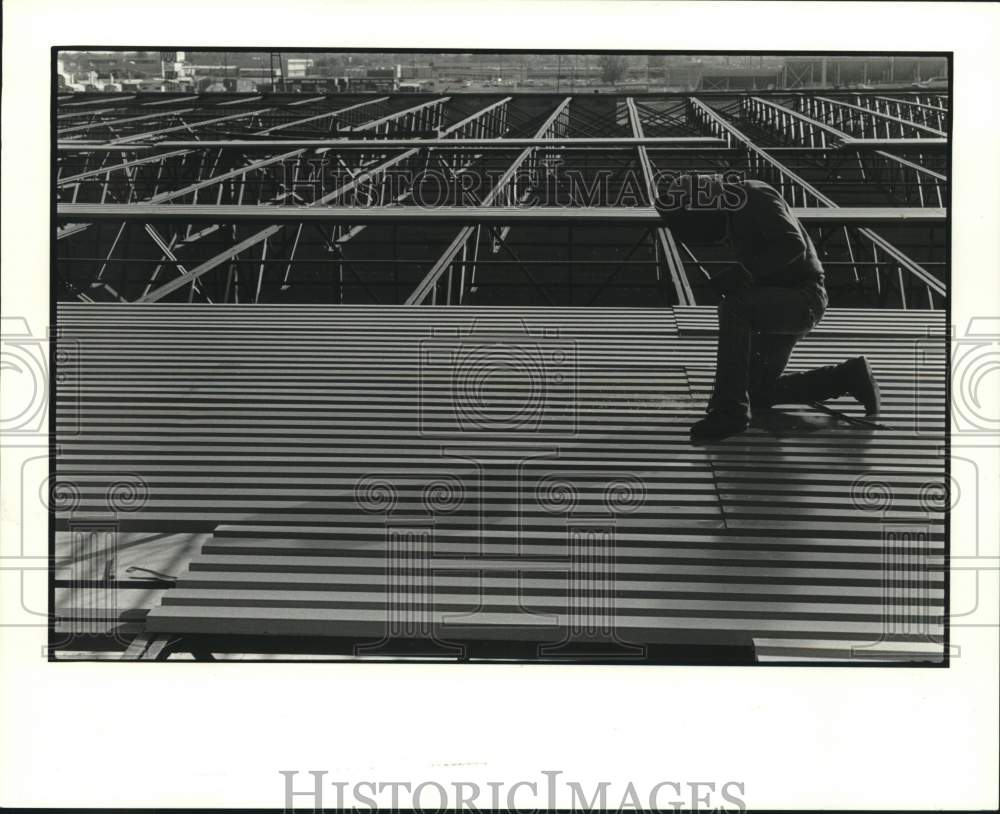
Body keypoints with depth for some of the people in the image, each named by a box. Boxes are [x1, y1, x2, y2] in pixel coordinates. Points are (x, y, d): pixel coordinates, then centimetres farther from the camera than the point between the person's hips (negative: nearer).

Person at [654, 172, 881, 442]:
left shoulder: (756, 196, -14)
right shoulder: (733, 210, 14)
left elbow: (793, 245, -27)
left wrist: (742, 272, -32)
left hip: (803, 297, -10)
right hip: (781, 301, 10)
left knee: (733, 308, -33)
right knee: (759, 395, 10)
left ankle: (730, 410, -32)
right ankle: (848, 376, 21)